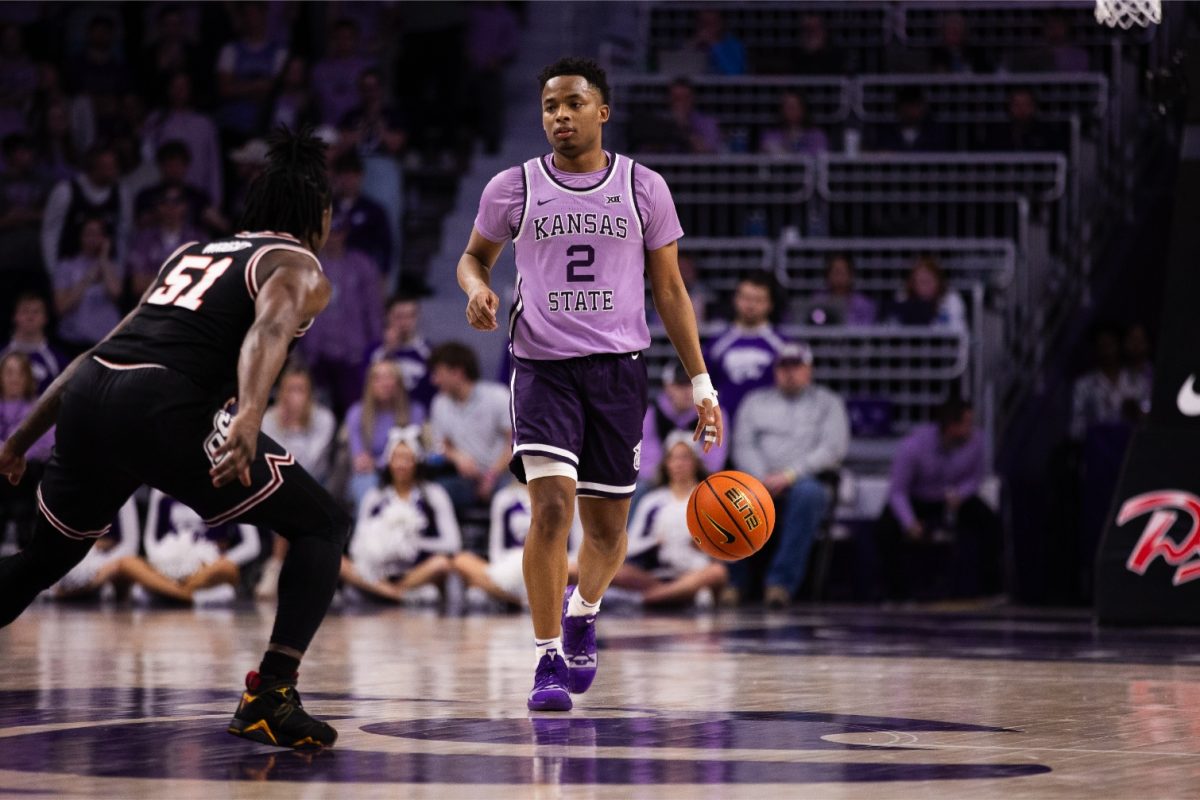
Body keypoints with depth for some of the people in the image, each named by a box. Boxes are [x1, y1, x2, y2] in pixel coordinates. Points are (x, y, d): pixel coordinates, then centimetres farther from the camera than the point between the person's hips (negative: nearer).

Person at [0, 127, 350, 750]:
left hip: (87, 394, 7)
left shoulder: (195, 252, 32)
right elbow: (268, 332, -14)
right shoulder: (300, 270, 11)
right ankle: (271, 698, -6)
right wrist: (249, 418, -31)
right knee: (322, 526, 7)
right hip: (164, 405, -7)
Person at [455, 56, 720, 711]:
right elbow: (474, 256, 18)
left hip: (618, 369, 2)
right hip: (542, 368, -2)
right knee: (552, 505, -20)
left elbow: (670, 289, 7)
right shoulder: (513, 188, 2)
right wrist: (477, 288, -7)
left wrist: (701, 384, 3)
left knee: (607, 527, 8)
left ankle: (583, 610, 41)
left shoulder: (644, 188, 3)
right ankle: (548, 660, -13)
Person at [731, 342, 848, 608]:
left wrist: (789, 475, -13)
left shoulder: (828, 403, 15)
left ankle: (782, 581, -40)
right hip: (760, 482, 2)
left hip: (806, 480, -1)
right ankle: (732, 584, -25)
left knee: (807, 493, -39)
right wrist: (763, 478, -11)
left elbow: (833, 449, 0)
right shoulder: (756, 402, 22)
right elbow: (743, 446, 10)